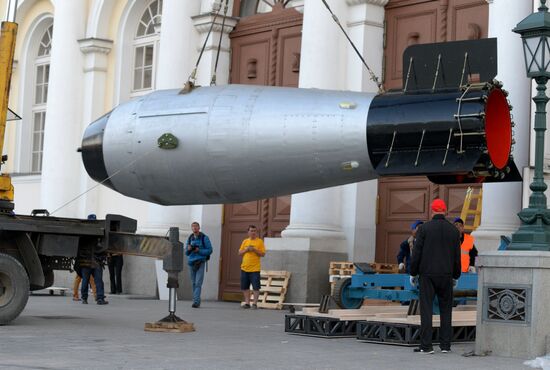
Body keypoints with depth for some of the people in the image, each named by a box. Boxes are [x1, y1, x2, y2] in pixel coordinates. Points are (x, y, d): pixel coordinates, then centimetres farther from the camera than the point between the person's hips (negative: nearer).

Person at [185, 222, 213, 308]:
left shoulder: (204, 238, -4)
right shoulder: (190, 238, 9)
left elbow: (209, 250, -5)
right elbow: (186, 253, 12)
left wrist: (199, 250, -17)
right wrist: (188, 249, -11)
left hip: (200, 263, -5)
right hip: (191, 262, 5)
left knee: (198, 283, -13)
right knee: (194, 283, 8)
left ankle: (196, 301, -20)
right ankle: (197, 301, 15)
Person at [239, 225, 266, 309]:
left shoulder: (260, 241, 0)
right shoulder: (245, 241, 11)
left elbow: (263, 254, -3)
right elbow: (240, 253, 12)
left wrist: (254, 250, -15)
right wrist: (246, 249, -6)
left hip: (255, 268, -4)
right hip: (244, 268, 4)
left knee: (256, 287, -6)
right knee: (245, 287, 7)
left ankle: (255, 303, -1)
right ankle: (247, 303, 16)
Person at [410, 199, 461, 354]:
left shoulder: (424, 228, -5)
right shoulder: (453, 230, 3)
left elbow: (417, 253, -6)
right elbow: (457, 256, 6)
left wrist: (413, 273, 4)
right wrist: (455, 276, 17)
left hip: (427, 274, -2)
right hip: (446, 275, 3)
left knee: (426, 309, -2)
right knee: (446, 310, 10)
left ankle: (426, 345, -5)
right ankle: (445, 345, 9)